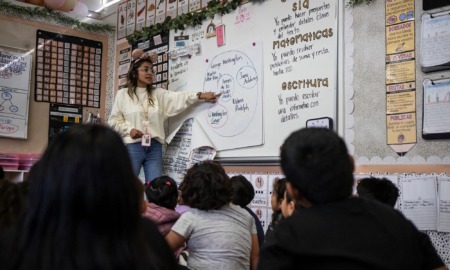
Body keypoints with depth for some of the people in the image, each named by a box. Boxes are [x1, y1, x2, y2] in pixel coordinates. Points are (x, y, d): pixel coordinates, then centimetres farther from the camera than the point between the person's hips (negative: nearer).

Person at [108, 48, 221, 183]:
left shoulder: (158, 94, 12)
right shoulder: (122, 94, 7)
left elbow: (179, 98, -2)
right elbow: (114, 120, 6)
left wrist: (200, 96, -16)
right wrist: (129, 129, -10)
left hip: (154, 147, 3)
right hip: (132, 147, -2)